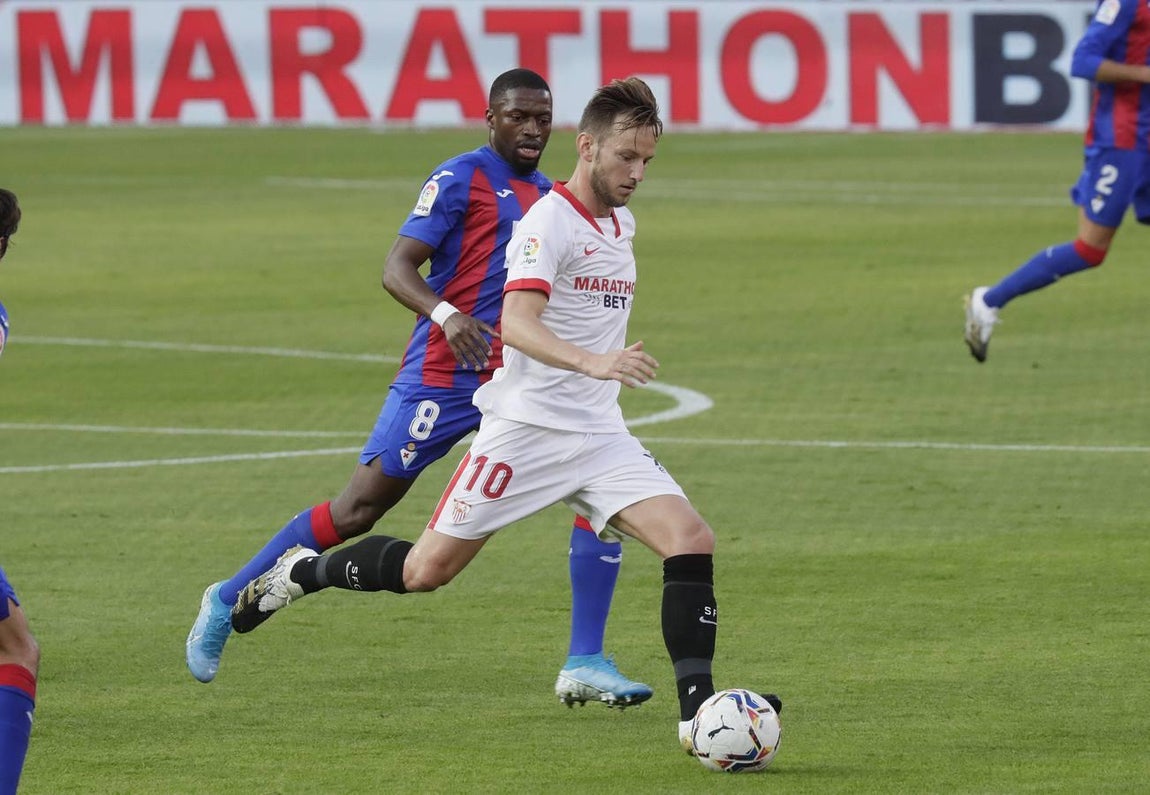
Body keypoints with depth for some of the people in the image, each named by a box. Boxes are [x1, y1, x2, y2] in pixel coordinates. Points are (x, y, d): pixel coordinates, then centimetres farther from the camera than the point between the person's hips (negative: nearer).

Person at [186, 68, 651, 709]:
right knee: (359, 510, -2)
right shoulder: (462, 178, -6)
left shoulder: (549, 195, 17)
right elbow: (397, 268, -15)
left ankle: (586, 665, -9)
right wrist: (447, 315, -32)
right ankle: (229, 601, 17)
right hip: (445, 374, -6)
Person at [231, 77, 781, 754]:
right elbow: (517, 321, -31)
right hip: (527, 425, -7)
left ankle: (698, 710, -16)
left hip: (600, 436, 7)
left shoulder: (621, 224, 13)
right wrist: (591, 362, -45)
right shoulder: (550, 221, -14)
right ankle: (304, 572, 25)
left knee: (692, 542, -13)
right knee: (428, 569, -1)